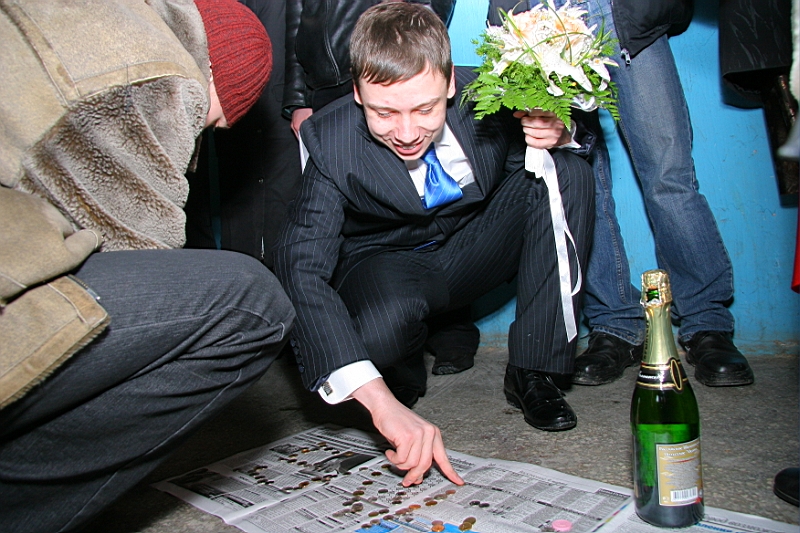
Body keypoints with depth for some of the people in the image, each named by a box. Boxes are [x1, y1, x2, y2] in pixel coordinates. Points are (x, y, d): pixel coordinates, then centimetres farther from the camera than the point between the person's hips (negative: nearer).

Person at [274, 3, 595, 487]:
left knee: (568, 174, -17)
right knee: (384, 325, -38)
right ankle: (404, 375, 3)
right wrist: (381, 400, -48)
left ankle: (533, 371, -11)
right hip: (388, 262, -3)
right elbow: (302, 268, -35)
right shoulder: (331, 141, -26)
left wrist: (557, 134, -26)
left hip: (474, 246, 4)